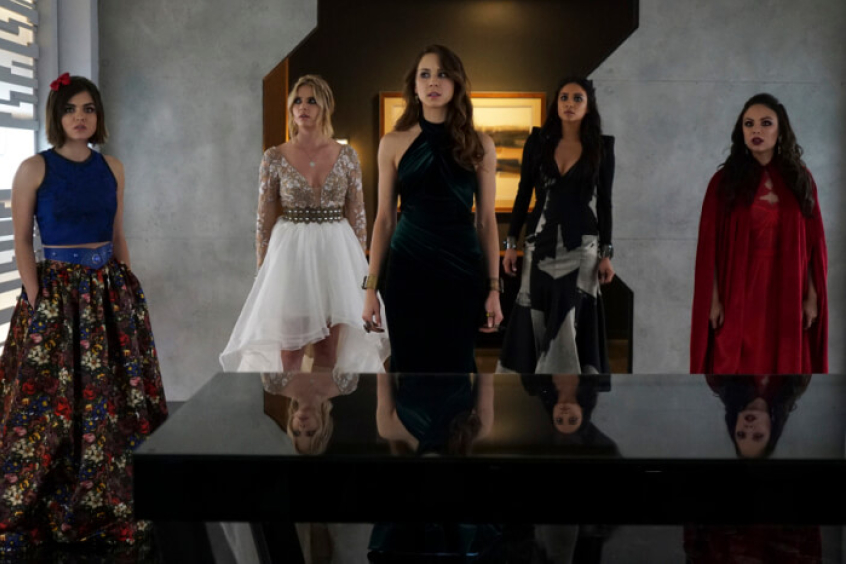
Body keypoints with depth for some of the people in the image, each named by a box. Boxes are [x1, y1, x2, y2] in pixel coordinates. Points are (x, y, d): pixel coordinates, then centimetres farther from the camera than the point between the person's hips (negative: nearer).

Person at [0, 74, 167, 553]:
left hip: (110, 293, 4)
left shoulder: (112, 168, 9)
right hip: (57, 291, -4)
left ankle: (109, 509, 19)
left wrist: (132, 289, 9)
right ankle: (39, 514, 12)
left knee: (113, 401, 6)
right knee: (50, 405, -3)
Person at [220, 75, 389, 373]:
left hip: (337, 252, 1)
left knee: (330, 351, 4)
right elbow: (264, 219, 2)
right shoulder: (275, 157, -1)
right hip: (290, 252, -1)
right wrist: (263, 269, 0)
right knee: (289, 351, 0)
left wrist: (359, 263, 4)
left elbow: (357, 215, 6)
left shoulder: (347, 155, 3)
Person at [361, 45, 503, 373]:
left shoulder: (479, 145, 2)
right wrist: (370, 287, -1)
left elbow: (486, 220, 3)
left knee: (455, 365, 6)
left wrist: (494, 287, 0)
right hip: (407, 270, 0)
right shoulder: (393, 144, 1)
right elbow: (384, 219, 2)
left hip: (462, 271, 0)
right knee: (409, 365, 6)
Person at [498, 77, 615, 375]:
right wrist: (511, 243, 1)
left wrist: (606, 254, -4)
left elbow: (605, 201, 1)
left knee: (571, 322, -6)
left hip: (581, 246, -1)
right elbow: (523, 193, 5)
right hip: (540, 242, 2)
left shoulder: (601, 146, 1)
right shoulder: (538, 140, 3)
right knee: (534, 321, 3)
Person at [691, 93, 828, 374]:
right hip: (739, 293, -2)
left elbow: (813, 242, 5)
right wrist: (714, 298, -8)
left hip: (786, 293, 2)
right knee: (737, 368, -1)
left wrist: (812, 296, 0)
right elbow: (710, 245, -3)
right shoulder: (724, 181, -1)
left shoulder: (800, 179, 5)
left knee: (785, 366, 6)